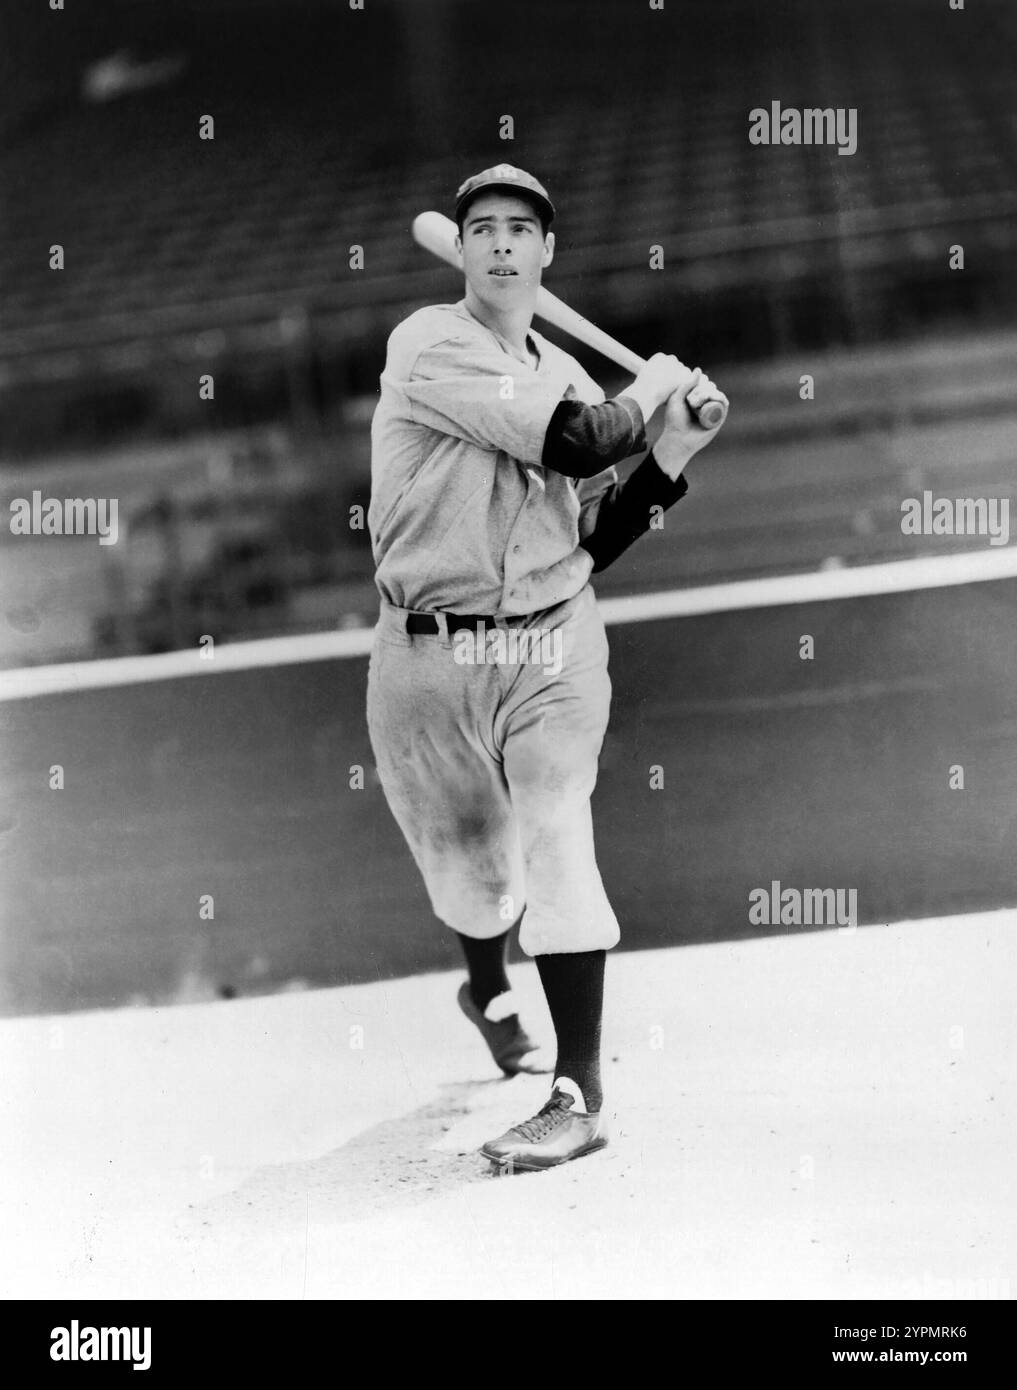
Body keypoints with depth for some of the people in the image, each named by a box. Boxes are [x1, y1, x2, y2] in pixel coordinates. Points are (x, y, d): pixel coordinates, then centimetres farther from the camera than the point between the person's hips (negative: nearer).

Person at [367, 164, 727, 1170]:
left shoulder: (567, 379, 11)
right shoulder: (431, 345, -8)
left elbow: (592, 543, 12)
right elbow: (572, 444, -18)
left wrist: (673, 453, 4)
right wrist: (648, 395, -1)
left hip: (553, 650, 3)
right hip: (427, 660, -2)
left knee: (555, 845, -14)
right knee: (468, 865, 11)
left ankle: (579, 1095, -10)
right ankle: (489, 994, 46)